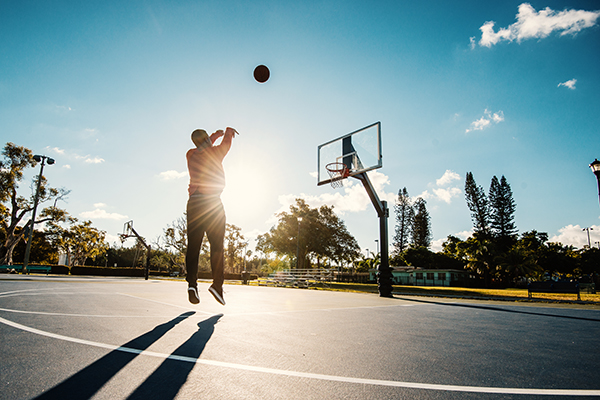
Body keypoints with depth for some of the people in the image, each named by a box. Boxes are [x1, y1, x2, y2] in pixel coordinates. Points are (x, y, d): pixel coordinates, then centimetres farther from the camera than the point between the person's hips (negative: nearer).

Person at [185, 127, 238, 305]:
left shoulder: (191, 155, 14)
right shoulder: (215, 153, 3)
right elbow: (226, 143, 25)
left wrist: (215, 135, 48)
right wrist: (228, 131, 45)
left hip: (194, 202, 4)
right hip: (213, 202, -4)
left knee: (193, 246, 2)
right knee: (217, 246, 1)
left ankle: (192, 283, -9)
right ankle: (217, 284, -5)